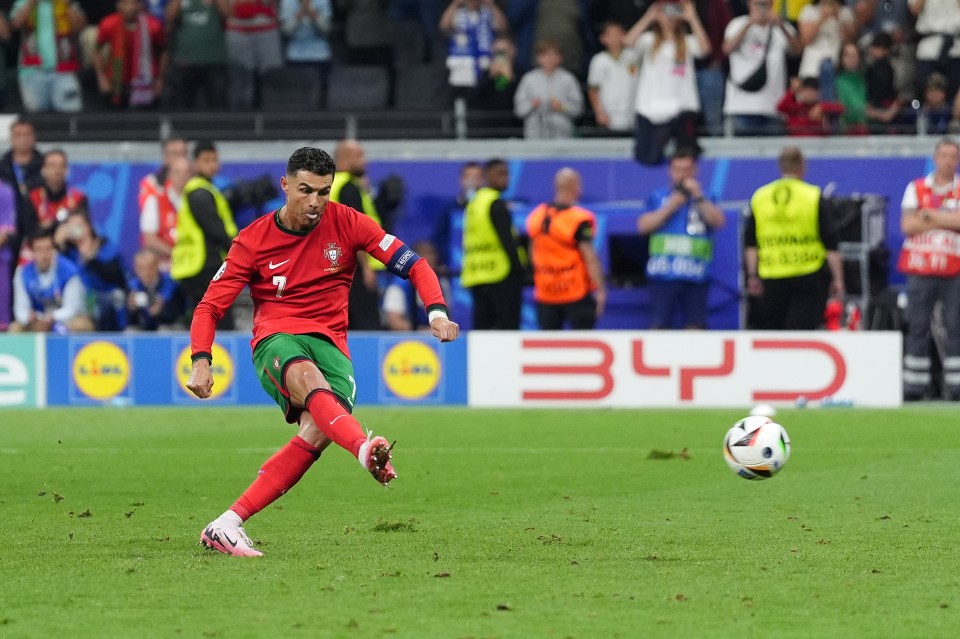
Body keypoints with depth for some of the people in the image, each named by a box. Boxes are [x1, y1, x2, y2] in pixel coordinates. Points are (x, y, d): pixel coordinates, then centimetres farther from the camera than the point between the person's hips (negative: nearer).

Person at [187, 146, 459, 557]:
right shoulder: (253, 241, 2)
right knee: (307, 376, -39)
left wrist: (437, 312, -13)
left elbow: (413, 265, 4)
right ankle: (365, 450, -67)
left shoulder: (345, 223, 3)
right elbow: (210, 306, 4)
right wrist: (201, 360, -13)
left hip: (330, 342, 1)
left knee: (317, 432, -28)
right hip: (277, 339, -1)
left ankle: (228, 525, -28)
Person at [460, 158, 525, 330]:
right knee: (508, 327, -8)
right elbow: (507, 241, -15)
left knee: (481, 326, 6)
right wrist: (519, 270, -11)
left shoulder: (473, 203, 17)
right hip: (501, 275, -8)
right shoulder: (497, 205, -10)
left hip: (475, 276, 8)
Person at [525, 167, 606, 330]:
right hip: (576, 293, -5)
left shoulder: (536, 217, 4)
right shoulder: (580, 220, -16)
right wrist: (600, 290, -14)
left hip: (545, 293, 5)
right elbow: (589, 257, -17)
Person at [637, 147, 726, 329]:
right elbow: (643, 226, 0)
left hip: (695, 277, 0)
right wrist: (671, 206, -6)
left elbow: (718, 221, -4)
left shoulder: (704, 199, 12)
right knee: (659, 327, -4)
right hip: (662, 274, 0)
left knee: (695, 327, -1)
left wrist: (698, 197, -11)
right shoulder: (658, 197, 11)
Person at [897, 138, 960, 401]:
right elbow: (907, 225, -2)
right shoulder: (916, 188, 9)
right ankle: (914, 386, 3)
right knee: (917, 329, 0)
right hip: (920, 268, 1)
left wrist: (929, 214, -9)